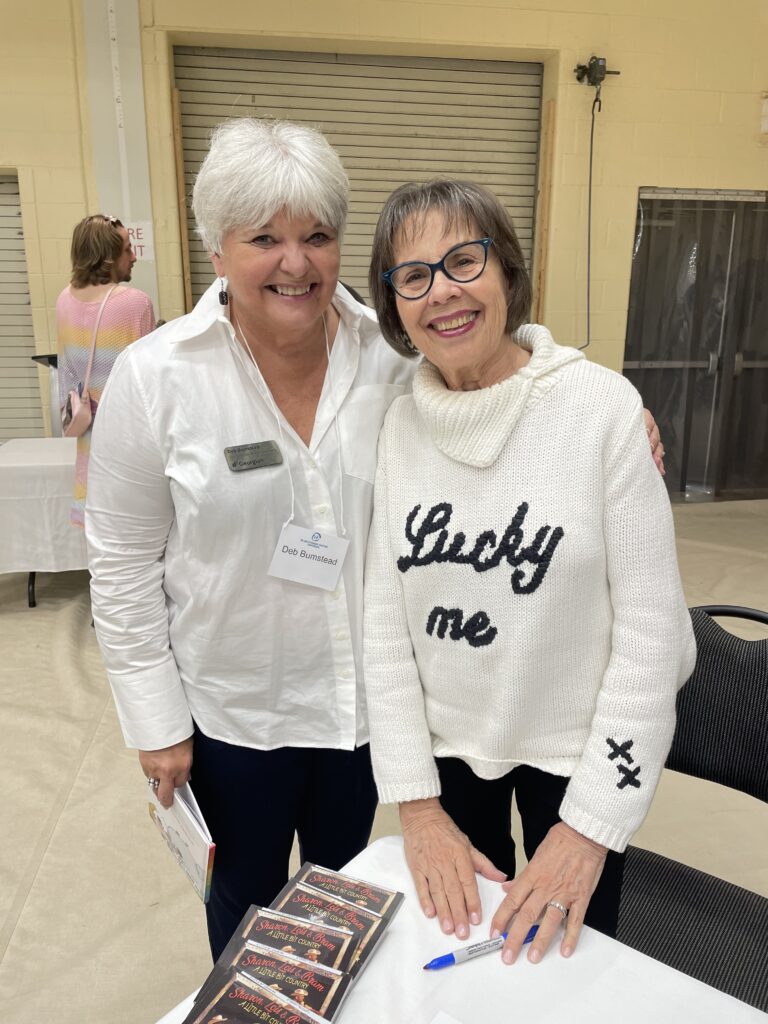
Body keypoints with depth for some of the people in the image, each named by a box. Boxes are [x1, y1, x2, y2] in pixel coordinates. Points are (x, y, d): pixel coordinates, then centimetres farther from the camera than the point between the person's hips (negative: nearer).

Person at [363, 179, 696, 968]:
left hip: (574, 754, -2)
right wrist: (416, 805, -5)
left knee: (566, 970, 21)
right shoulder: (398, 426, -8)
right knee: (460, 951, 24)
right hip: (444, 746, 3)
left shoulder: (601, 406, -17)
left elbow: (651, 626, -15)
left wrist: (589, 825, -13)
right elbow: (384, 622, -5)